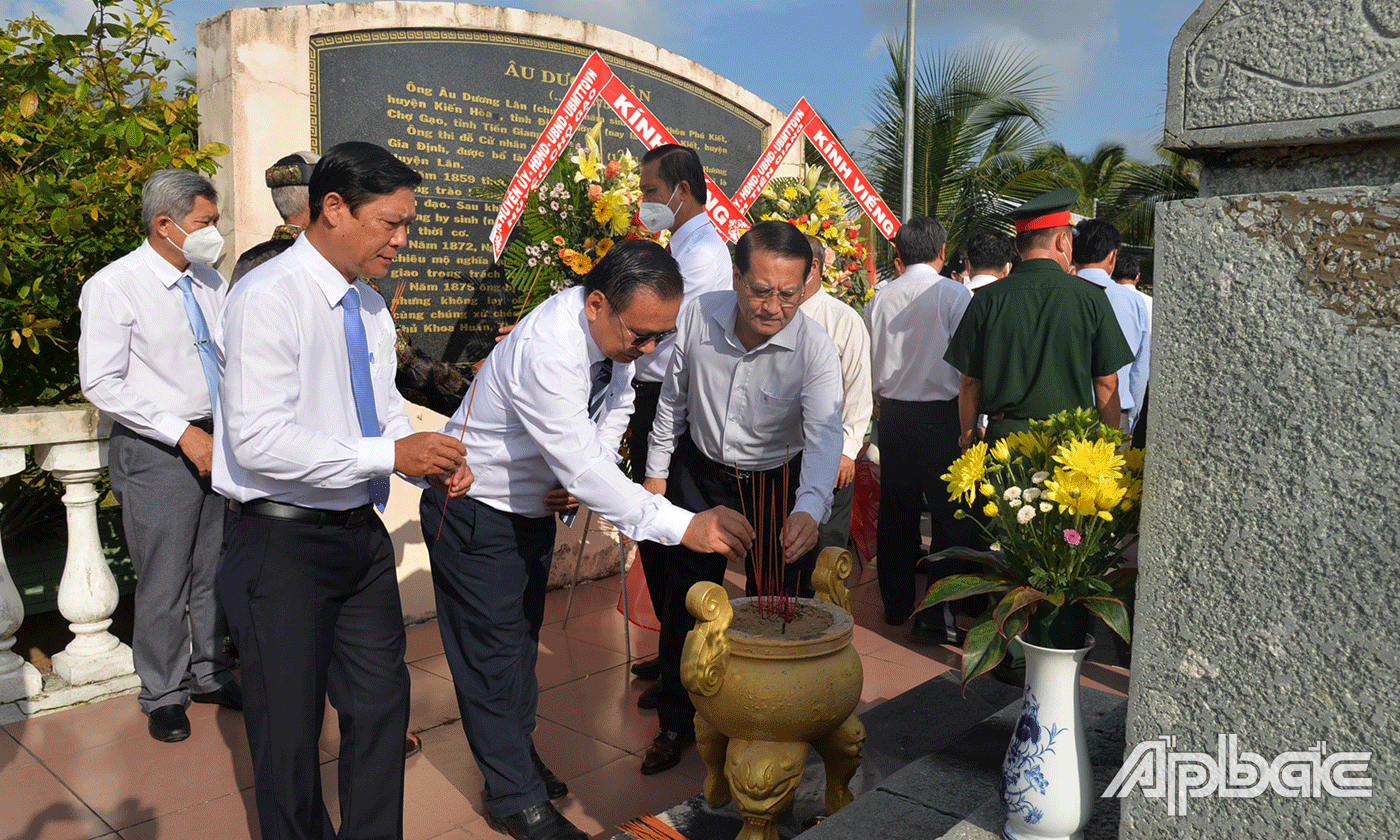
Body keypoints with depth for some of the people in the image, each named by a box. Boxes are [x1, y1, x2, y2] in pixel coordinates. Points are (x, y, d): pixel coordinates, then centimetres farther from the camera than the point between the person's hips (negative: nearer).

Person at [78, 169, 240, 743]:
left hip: (214, 443, 6)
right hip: (156, 453, -6)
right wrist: (183, 433, -19)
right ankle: (163, 695, 24)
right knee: (163, 582, 4)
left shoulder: (211, 282, 6)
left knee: (211, 570, 16)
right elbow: (101, 384, -15)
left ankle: (209, 675, 34)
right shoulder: (113, 287, -11)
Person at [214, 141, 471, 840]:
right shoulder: (268, 298, -17)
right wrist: (390, 455, -25)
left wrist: (431, 461, -4)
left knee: (382, 701, 17)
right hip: (281, 541, -8)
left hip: (360, 533, 8)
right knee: (289, 726, 9)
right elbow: (257, 440, -24)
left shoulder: (369, 307, 9)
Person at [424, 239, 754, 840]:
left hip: (533, 504, 8)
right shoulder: (546, 352, -37)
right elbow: (582, 470, -40)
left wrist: (586, 471, -10)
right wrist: (684, 526, -43)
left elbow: (616, 403, 7)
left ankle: (517, 754, 40)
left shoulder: (617, 331, -11)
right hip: (477, 514, -8)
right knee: (494, 652, 3)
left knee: (522, 636, 21)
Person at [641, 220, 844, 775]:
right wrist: (657, 471, 4)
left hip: (776, 483, -2)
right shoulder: (698, 317, -18)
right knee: (684, 598, 10)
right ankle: (677, 723, 31)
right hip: (700, 472, 2)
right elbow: (673, 401, -2)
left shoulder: (815, 349, -26)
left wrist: (809, 509, -55)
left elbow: (824, 434, -38)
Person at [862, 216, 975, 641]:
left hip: (893, 415, 4)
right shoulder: (955, 294, -9)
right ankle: (938, 616, 5)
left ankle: (896, 602, 26)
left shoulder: (880, 298, 2)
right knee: (950, 515, 4)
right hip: (941, 415, -4)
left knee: (897, 511, 14)